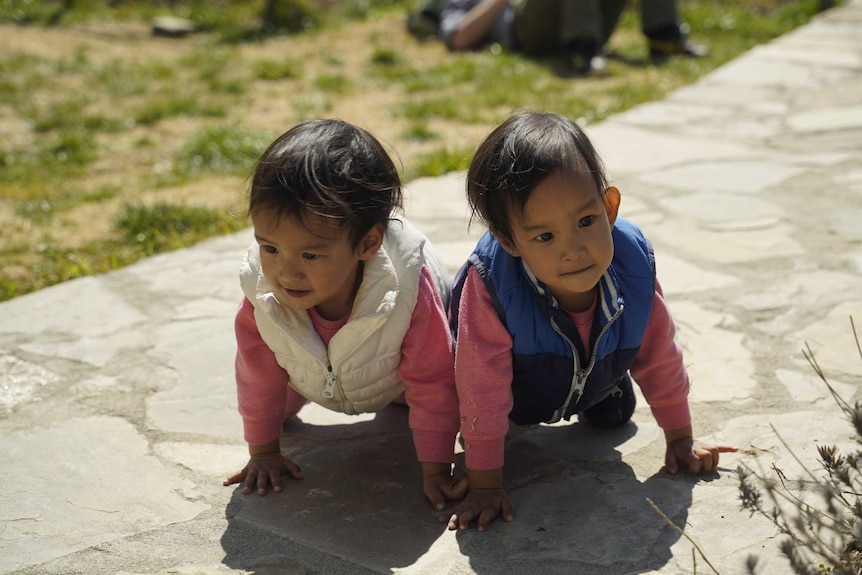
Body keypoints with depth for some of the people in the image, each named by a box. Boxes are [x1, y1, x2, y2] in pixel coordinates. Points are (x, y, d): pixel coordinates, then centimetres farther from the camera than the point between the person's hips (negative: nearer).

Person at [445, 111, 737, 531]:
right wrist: (484, 486, -30)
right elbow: (482, 388, -37)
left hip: (595, 379, 3)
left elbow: (658, 354, -17)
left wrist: (680, 437, -5)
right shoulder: (490, 285, -47)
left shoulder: (633, 263, -36)